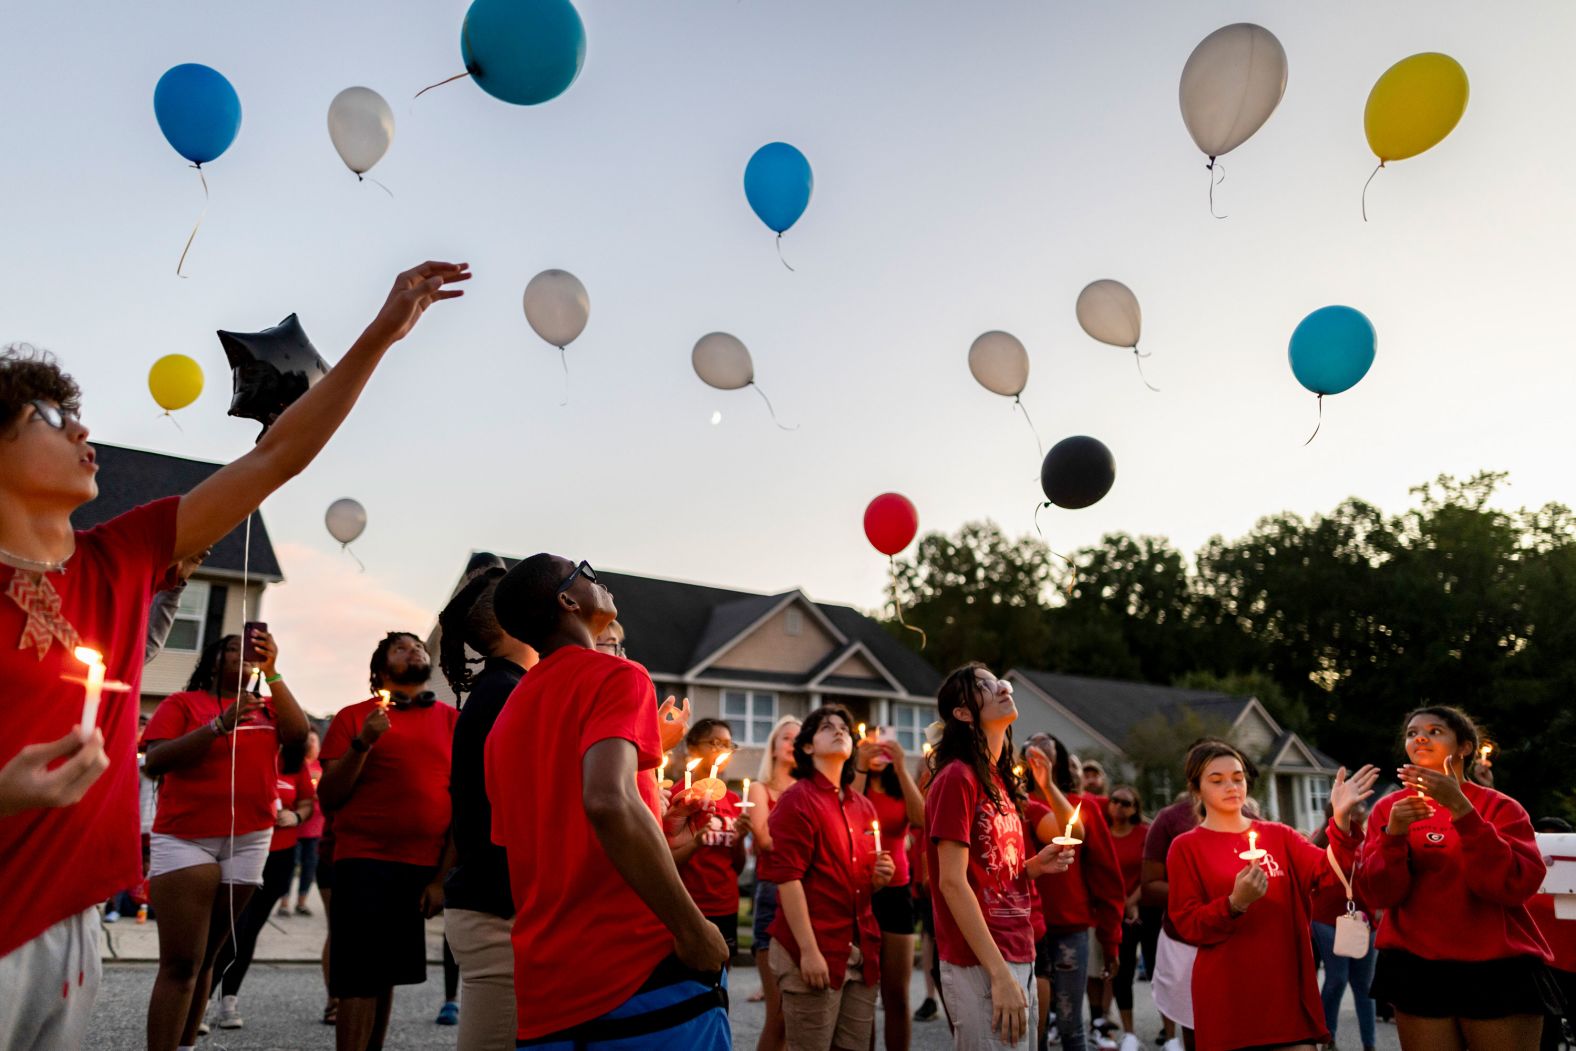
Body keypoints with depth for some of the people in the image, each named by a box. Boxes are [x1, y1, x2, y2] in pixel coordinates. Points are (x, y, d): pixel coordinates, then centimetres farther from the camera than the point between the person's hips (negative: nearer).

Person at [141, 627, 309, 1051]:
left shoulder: (266, 708, 13)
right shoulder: (183, 703, 3)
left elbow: (298, 733, -6)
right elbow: (154, 762, -8)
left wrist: (271, 671, -7)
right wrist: (219, 725, -18)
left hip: (248, 842, 4)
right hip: (184, 840, -4)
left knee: (205, 957, 10)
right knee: (180, 962, -10)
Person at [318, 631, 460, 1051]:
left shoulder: (450, 720, 8)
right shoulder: (354, 717, 4)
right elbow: (328, 797, 1)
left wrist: (444, 874, 5)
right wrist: (362, 744, -14)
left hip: (423, 868, 2)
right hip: (364, 862, -2)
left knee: (386, 975, 10)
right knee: (359, 979, -5)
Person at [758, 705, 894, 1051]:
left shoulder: (863, 807, 15)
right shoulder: (798, 799, -7)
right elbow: (787, 877, -14)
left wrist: (878, 878, 3)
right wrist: (808, 949, -19)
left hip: (862, 952, 7)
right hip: (815, 951, -7)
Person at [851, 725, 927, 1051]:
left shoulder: (901, 791, 11)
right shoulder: (849, 788, 2)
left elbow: (923, 822, -10)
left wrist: (901, 768, -15)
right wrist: (861, 770, -20)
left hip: (896, 893, 3)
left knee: (897, 996, 5)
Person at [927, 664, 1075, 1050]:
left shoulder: (1001, 780, 12)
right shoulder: (956, 777, -14)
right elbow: (952, 883, -18)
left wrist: (1035, 867, 0)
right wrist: (999, 973, -20)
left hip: (1019, 958, 9)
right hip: (980, 966, -9)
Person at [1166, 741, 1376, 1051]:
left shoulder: (1279, 835, 10)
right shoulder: (1186, 848, -1)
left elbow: (1328, 872, -6)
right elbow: (1188, 925, -5)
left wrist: (1341, 821, -22)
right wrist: (1235, 903, -21)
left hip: (1286, 985, 3)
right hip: (1225, 995, -3)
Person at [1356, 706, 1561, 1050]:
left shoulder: (1499, 806, 2)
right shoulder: (1388, 808, 5)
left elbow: (1515, 886, -14)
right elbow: (1380, 894, -4)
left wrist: (1461, 809, -22)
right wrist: (1393, 835, -21)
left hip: (1498, 971, -1)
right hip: (1417, 971, 1)